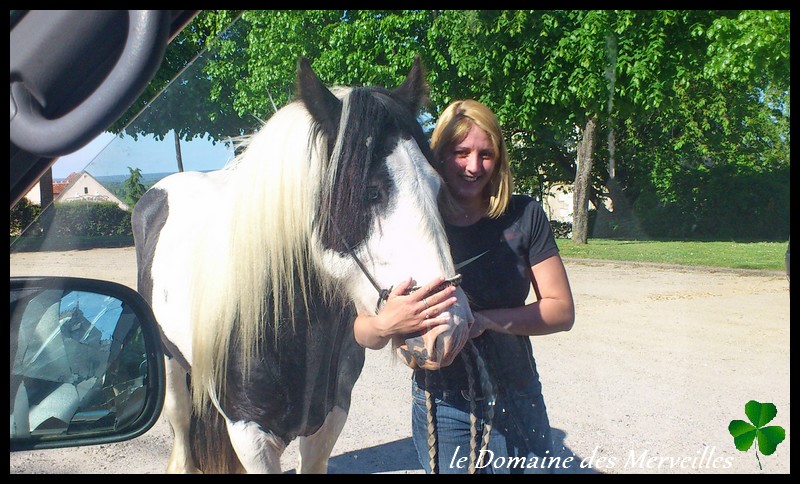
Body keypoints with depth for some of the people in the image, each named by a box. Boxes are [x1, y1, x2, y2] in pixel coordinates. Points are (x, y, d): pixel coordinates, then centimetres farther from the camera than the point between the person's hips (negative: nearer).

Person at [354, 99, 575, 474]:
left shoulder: (524, 216, -6)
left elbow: (562, 310, -7)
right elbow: (364, 336, -12)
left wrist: (486, 320, -23)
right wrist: (385, 324, -36)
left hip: (519, 401, 2)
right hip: (442, 408, -2)